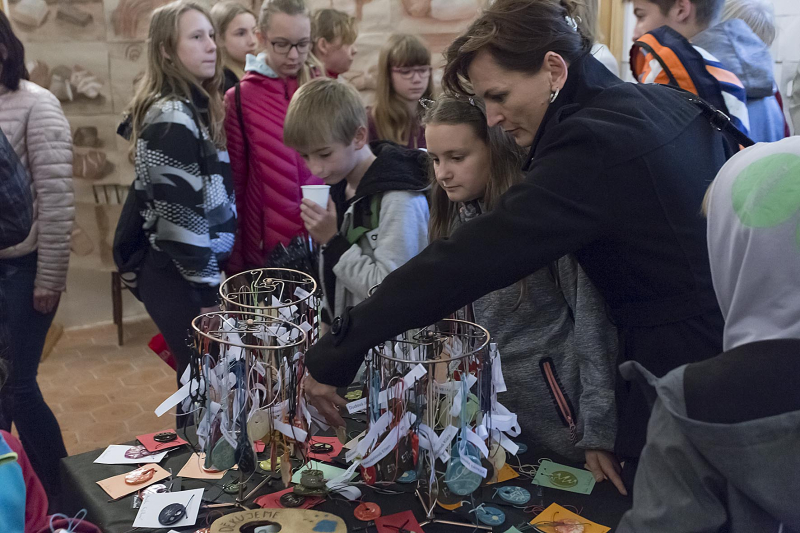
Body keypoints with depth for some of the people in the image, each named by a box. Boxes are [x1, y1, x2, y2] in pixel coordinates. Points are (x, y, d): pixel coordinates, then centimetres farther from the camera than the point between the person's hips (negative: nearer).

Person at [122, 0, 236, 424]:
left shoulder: (196, 107, 12)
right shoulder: (172, 117, -18)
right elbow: (180, 215, -21)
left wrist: (214, 277, 14)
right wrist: (209, 291, -17)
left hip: (199, 271, 9)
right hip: (181, 280, -9)